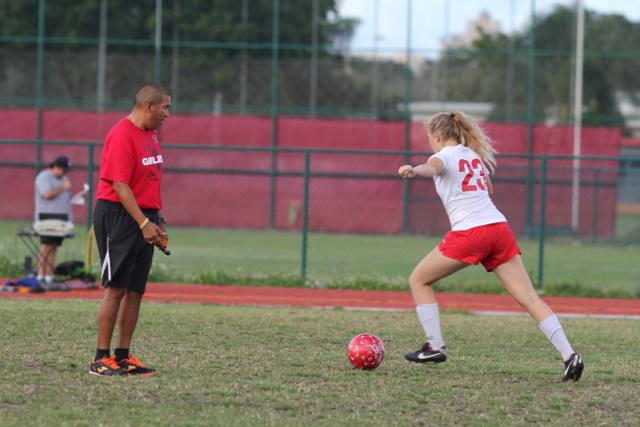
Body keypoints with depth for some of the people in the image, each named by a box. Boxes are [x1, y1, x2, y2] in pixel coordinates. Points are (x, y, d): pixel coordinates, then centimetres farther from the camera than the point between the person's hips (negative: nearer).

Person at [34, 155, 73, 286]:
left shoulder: (62, 179, 21)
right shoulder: (44, 177, -6)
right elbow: (47, 194, -20)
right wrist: (63, 187, -13)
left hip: (60, 217, 8)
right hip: (47, 217, -8)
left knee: (54, 247, 4)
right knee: (47, 246, -13)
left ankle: (49, 277, 3)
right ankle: (40, 276, -15)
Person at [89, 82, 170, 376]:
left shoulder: (151, 134, 15)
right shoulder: (122, 135, -15)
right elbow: (120, 185, -20)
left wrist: (158, 219, 17)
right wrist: (144, 223, -23)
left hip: (144, 218, 9)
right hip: (119, 216, -9)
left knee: (136, 290, 8)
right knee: (116, 288, -8)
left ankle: (123, 356, 12)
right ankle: (101, 359, -5)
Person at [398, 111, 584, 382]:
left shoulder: (444, 155, 1)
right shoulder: (475, 155, 22)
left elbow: (432, 167, -25)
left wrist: (414, 170, -46)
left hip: (469, 233, -6)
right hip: (499, 227, 6)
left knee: (418, 280, 14)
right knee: (529, 298, 1)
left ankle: (435, 346, 9)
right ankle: (569, 356, -10)